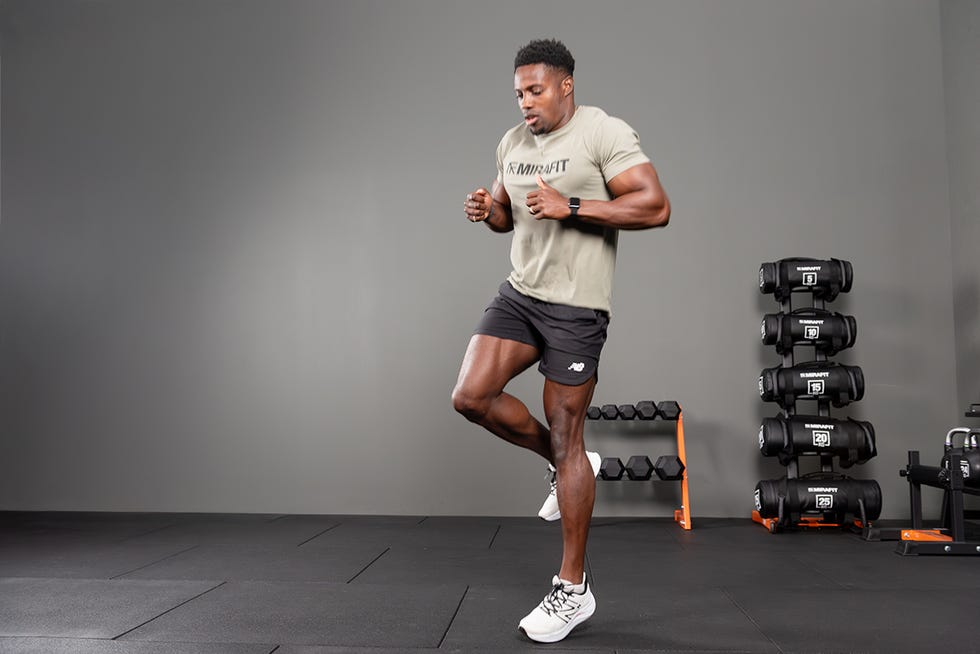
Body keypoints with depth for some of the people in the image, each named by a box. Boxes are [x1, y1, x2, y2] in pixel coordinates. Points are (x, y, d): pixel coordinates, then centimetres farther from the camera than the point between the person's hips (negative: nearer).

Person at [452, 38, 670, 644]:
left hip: (576, 304, -7)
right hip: (520, 293, 7)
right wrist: (488, 211, -1)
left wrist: (570, 207, -24)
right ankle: (566, 462, 18)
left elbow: (656, 207, -18)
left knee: (566, 441, -3)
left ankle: (574, 589, 12)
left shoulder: (604, 133, -11)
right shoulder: (513, 143, 11)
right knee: (472, 397, -8)